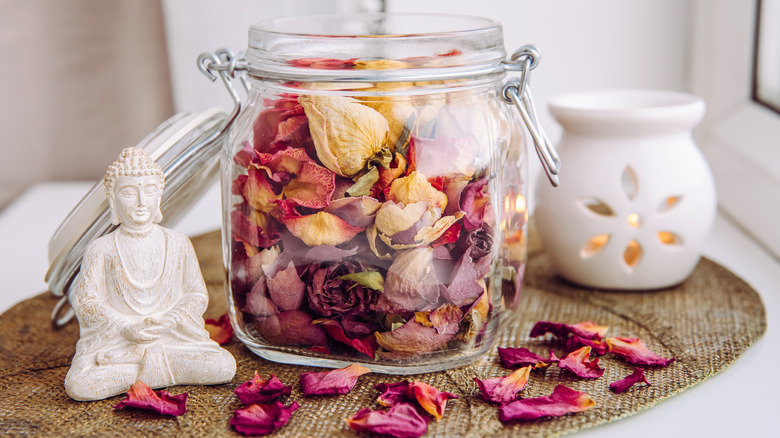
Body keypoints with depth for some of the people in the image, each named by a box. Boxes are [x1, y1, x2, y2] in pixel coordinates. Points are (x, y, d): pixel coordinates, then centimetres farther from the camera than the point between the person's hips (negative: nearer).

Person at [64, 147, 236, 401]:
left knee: (223, 367, -22)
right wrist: (125, 328, -15)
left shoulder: (178, 244, 5)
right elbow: (84, 299, -1)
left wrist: (168, 321, -12)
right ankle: (170, 371, -13)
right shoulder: (102, 250, 1)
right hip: (115, 341, -1)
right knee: (78, 386, -28)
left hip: (174, 337, 1)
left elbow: (197, 295, 6)